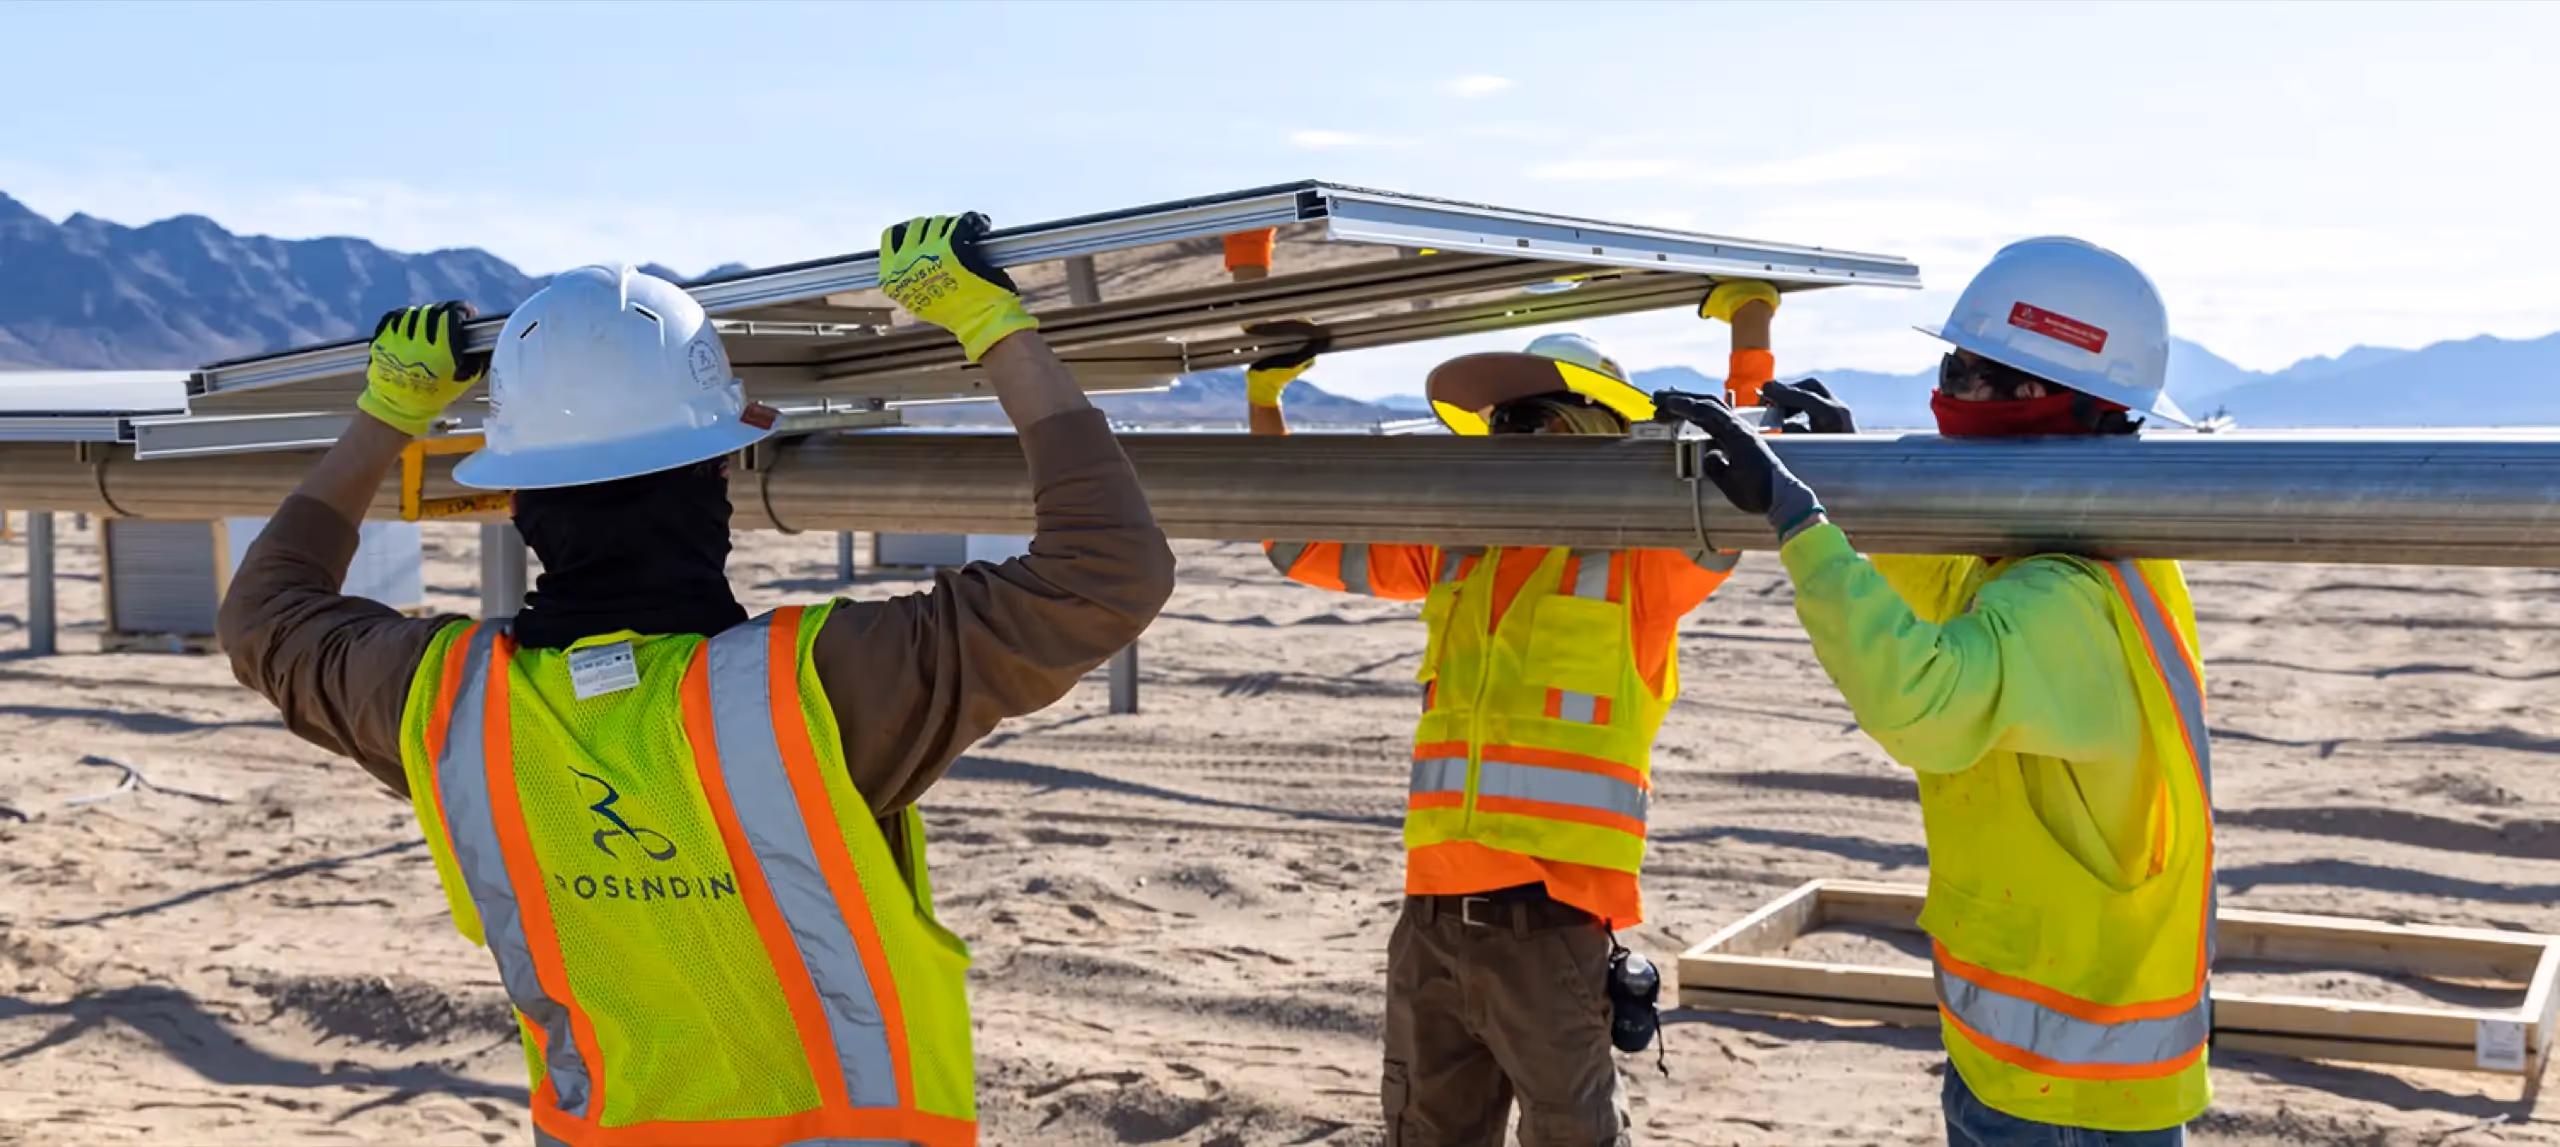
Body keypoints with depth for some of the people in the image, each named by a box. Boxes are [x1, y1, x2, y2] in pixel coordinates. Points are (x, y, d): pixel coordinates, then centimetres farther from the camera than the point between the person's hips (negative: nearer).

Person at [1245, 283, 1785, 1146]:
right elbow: (1303, 541, 20)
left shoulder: (1636, 566, -1)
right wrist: (1264, 392, 15)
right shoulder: (1454, 551, 13)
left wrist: (1751, 317, -11)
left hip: (1550, 926, -6)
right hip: (1432, 918, 6)